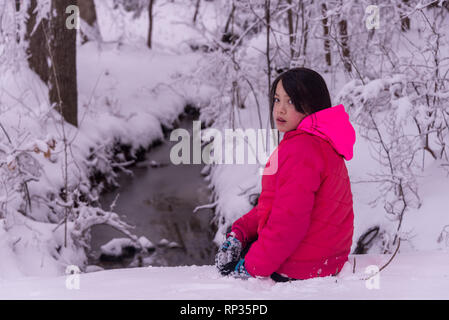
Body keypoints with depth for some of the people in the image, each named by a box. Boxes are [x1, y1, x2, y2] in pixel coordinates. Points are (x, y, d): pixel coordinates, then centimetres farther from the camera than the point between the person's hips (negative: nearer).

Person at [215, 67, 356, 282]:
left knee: (227, 265, 10)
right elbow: (273, 202, 15)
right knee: (227, 252, 25)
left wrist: (253, 267, -19)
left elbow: (290, 220, -27)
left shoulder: (302, 150, -24)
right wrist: (239, 232, 4)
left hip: (299, 268, -10)